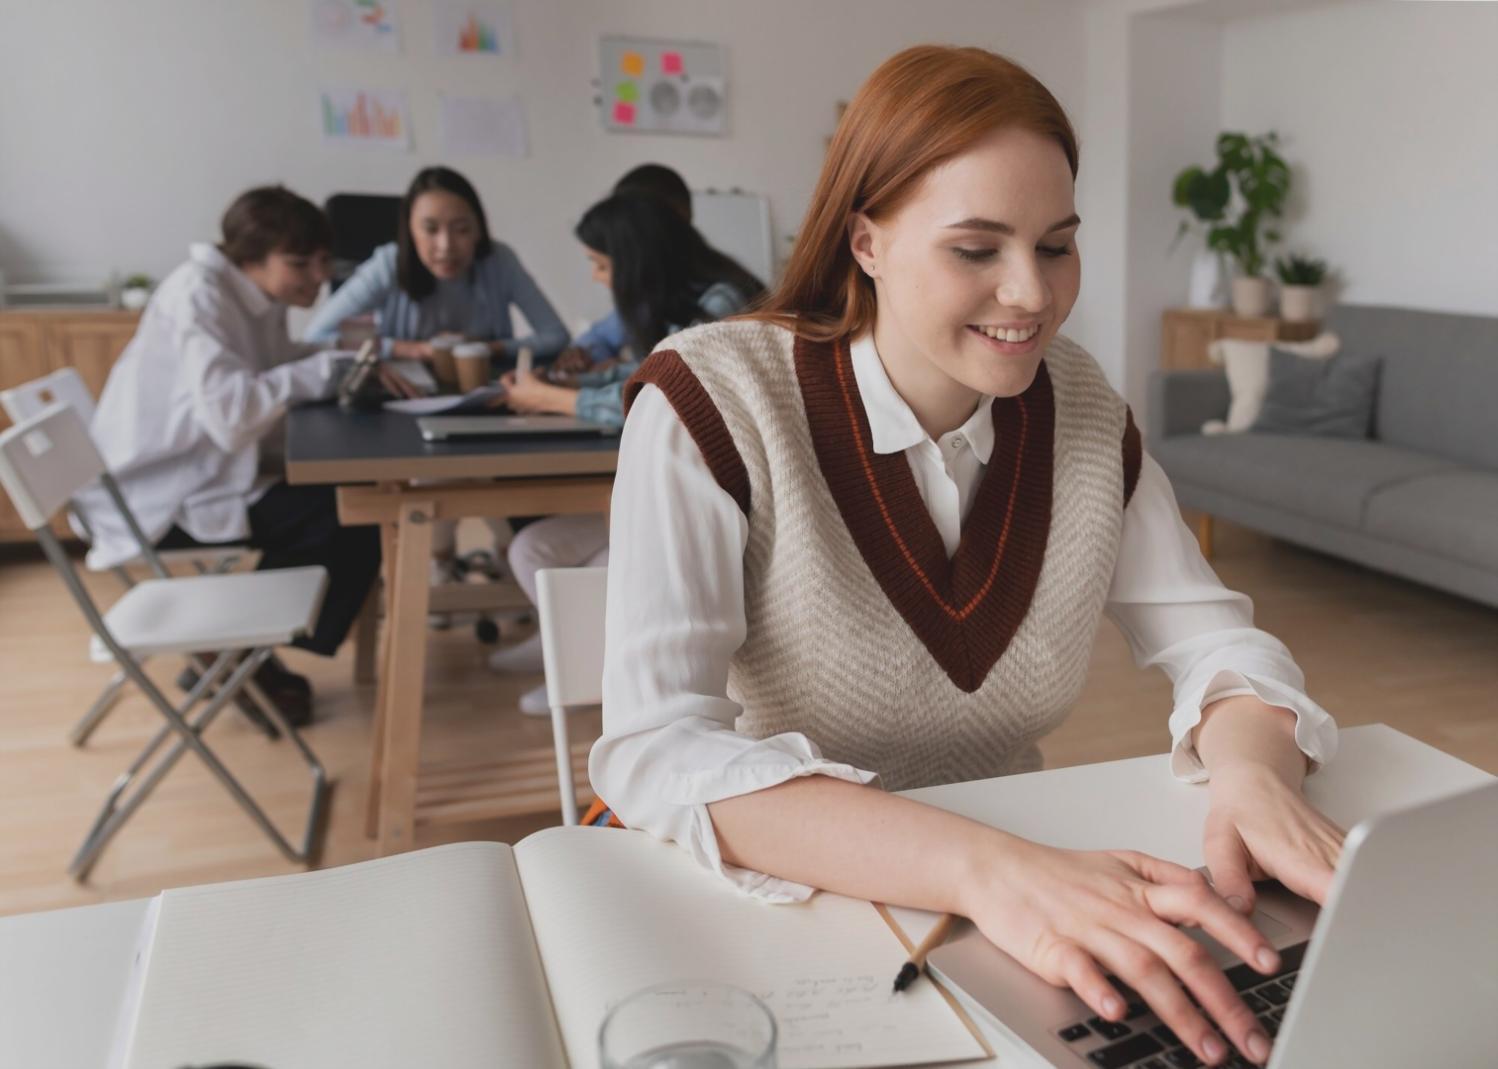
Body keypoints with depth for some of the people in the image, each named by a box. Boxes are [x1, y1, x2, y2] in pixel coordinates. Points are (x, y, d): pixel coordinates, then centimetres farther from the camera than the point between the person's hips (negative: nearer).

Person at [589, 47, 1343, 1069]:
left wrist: (1255, 770, -20)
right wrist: (984, 868, -39)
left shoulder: (1077, 399, -1)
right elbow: (656, 750, -27)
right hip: (757, 901, -3)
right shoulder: (712, 402, -17)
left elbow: (1210, 635, 2)